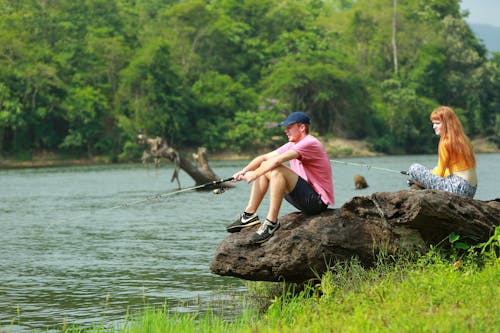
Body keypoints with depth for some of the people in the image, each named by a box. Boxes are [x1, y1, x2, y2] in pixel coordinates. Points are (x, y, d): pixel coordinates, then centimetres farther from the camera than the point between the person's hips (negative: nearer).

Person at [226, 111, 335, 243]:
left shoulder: (309, 143, -16)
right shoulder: (292, 145, 13)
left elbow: (277, 160, -27)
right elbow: (263, 158, 9)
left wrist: (254, 174, -24)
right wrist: (243, 171, -5)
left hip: (319, 201, -10)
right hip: (306, 198, 10)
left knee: (277, 170, -27)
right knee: (264, 168, 8)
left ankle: (272, 222, -25)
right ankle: (249, 214, 4)